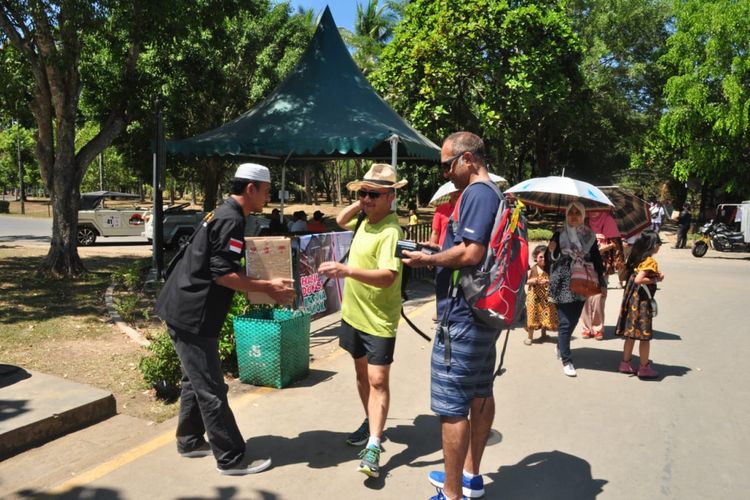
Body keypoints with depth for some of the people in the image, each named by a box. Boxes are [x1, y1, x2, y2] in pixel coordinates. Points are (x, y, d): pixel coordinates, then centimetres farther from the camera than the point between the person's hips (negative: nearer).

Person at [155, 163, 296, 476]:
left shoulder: (222, 214, 14)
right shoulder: (231, 220, -18)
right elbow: (223, 274, -24)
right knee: (211, 389, -3)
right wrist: (268, 287, -18)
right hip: (192, 314, -11)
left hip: (183, 308, 11)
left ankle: (190, 441, 34)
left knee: (196, 380, 21)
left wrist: (263, 285, 15)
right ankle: (232, 459, 7)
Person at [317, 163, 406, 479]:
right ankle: (372, 423, 36)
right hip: (354, 314, 9)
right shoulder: (365, 220, 5)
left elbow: (387, 276, -35)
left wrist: (347, 270, -48)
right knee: (362, 373, 19)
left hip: (378, 321, -9)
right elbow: (340, 221, 26)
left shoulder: (390, 232, -22)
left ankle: (373, 446, -1)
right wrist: (359, 205, 6)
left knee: (377, 380, -6)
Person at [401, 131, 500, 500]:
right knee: (480, 395, 18)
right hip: (485, 313, 11)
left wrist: (427, 259, -12)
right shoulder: (493, 194, 16)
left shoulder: (477, 193, -15)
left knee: (452, 407, -2)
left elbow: (471, 253, -26)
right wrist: (435, 258, 10)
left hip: (463, 317, -11)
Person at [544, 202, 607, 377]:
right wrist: (552, 251, -24)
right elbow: (549, 261, -4)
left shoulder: (589, 236, 5)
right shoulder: (559, 235, -4)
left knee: (573, 320, 15)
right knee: (565, 322, -5)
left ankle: (561, 347, 39)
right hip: (562, 285, -4)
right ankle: (566, 361, 2)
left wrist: (601, 279, 4)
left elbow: (596, 259, 9)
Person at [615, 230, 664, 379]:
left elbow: (626, 275, 14)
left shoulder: (636, 258, 8)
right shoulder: (650, 262, -17)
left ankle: (625, 364, 21)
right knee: (644, 335, 2)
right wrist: (656, 279, -14)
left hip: (632, 298, 8)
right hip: (642, 300, -8)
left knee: (631, 333, 14)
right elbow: (638, 279, -27)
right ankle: (644, 367, 11)